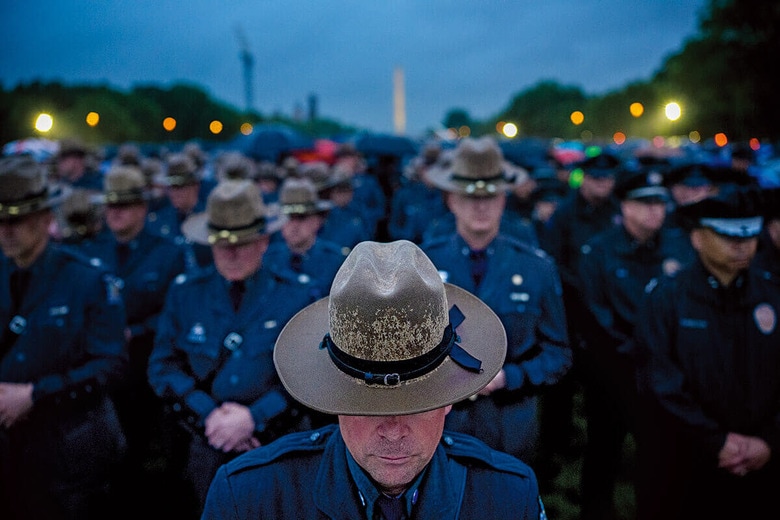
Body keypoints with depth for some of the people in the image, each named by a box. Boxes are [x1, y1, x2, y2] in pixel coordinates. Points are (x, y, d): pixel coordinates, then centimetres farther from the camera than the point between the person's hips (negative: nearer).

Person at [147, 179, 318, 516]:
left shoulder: (295, 297, -4)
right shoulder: (183, 293, 2)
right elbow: (163, 365, 1)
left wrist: (254, 418, -17)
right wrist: (208, 415, -13)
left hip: (279, 450, -1)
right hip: (205, 448, 1)